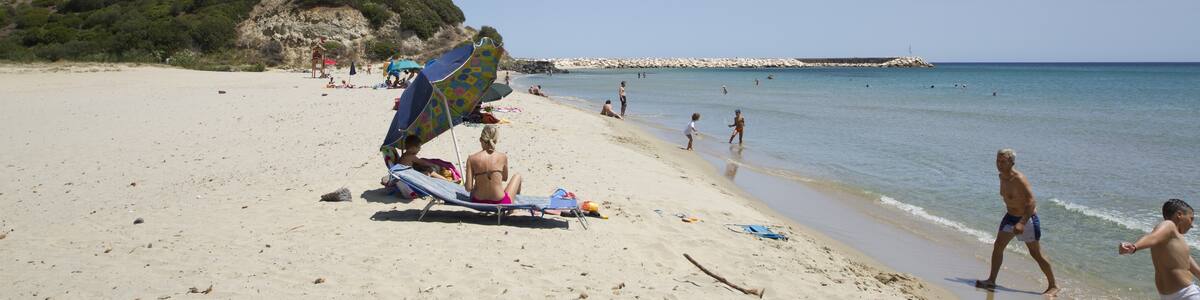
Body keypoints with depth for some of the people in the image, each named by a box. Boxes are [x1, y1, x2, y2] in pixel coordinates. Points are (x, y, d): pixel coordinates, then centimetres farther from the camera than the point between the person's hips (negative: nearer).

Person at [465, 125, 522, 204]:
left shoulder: (472, 159, -10)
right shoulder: (503, 157, -9)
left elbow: (468, 188, -11)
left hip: (478, 203, 2)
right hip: (500, 203, -1)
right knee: (517, 176, 29)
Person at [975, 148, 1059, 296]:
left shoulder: (1019, 179, -25)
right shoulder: (1002, 177, 1)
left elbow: (1032, 202, -30)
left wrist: (1022, 223, -38)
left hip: (1027, 218, -8)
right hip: (1010, 217, 8)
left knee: (1036, 254, 0)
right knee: (997, 246, 1)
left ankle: (1053, 286, 14)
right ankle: (991, 281, 7)